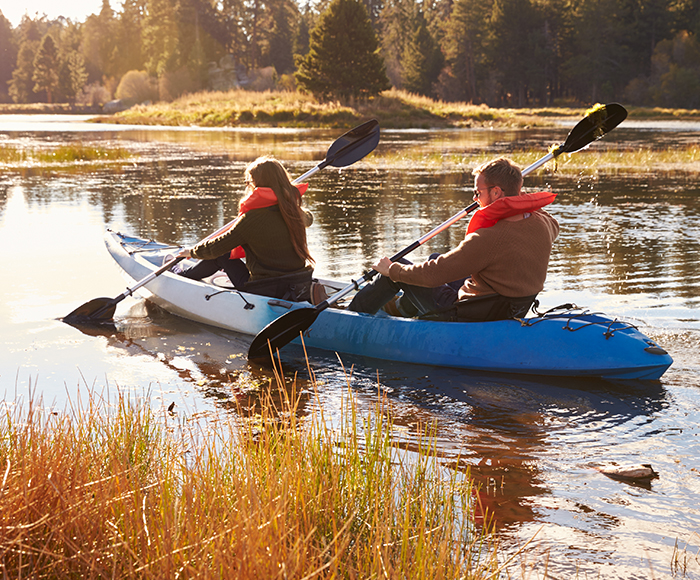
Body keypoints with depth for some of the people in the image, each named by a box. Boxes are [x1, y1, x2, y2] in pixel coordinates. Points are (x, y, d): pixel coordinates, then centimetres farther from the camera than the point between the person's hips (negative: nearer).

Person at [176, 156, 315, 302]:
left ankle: (182, 275, 38)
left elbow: (215, 249, -6)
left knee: (222, 255, 15)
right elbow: (308, 219, 29)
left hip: (266, 292, -6)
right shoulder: (294, 211, 1)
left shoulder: (252, 218, -17)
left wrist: (192, 252, 15)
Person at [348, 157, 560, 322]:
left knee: (398, 270, 8)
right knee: (435, 258, 27)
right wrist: (518, 194, 26)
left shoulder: (490, 238, -33)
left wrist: (391, 269, -10)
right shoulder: (543, 225, -10)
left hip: (466, 318, -8)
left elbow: (432, 274, -27)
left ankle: (353, 314, 31)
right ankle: (401, 308, 51)